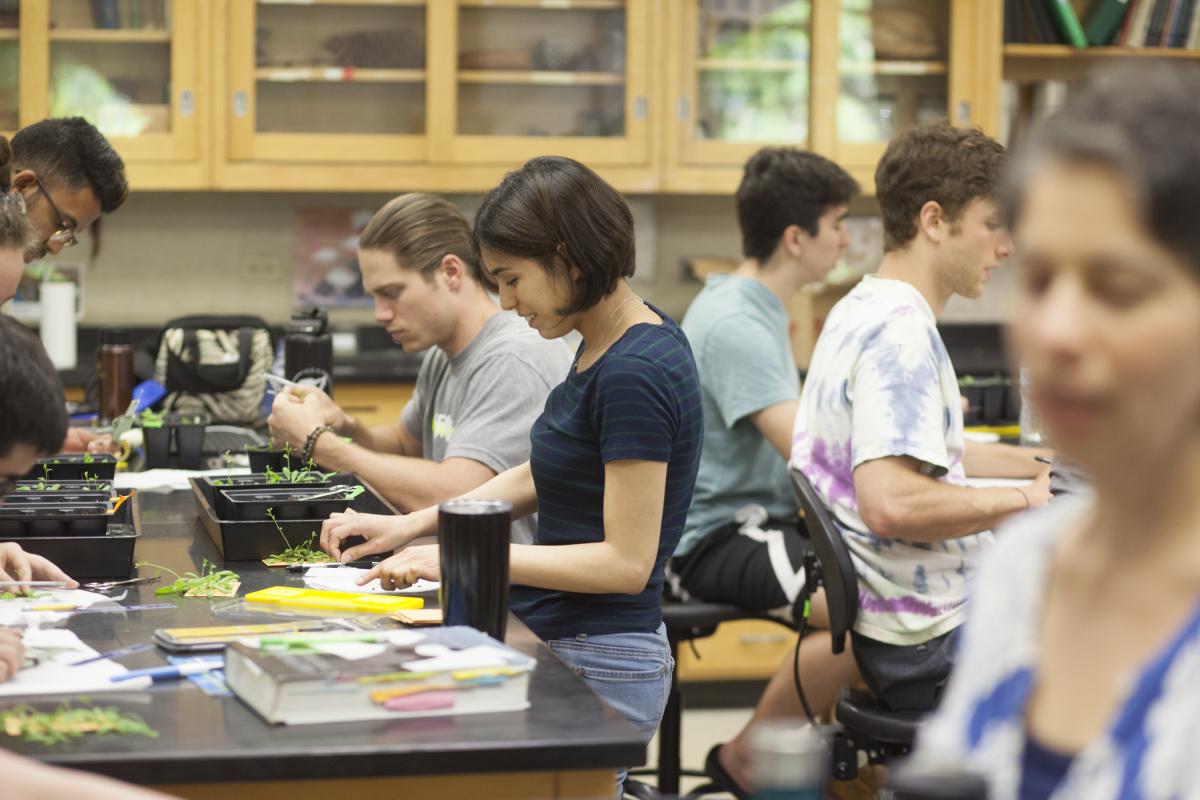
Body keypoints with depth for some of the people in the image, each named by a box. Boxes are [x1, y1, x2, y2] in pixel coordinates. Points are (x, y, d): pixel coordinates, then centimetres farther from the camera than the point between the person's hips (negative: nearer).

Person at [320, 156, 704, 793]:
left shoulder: (634, 373, -20)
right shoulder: (607, 345, 9)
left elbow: (626, 561, -21)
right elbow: (539, 477, 21)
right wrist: (412, 525, 11)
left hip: (594, 668, -9)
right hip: (553, 646, 9)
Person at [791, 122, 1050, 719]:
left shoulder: (865, 309, 11)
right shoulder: (901, 333, -20)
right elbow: (891, 503, -31)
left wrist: (1044, 464, 21)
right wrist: (1027, 498, -20)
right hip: (931, 641, -10)